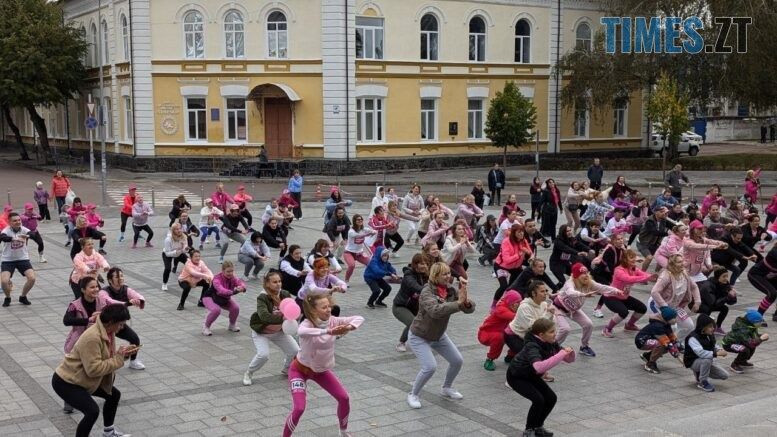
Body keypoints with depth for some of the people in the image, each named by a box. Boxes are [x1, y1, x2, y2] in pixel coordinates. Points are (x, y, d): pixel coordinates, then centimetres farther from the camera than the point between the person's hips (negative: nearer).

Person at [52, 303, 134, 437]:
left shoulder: (107, 331, -3)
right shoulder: (92, 337, -32)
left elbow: (107, 357, 9)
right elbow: (94, 369, -33)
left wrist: (123, 354, -9)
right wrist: (118, 358, -27)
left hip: (82, 378, 10)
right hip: (65, 382, -10)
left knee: (114, 395, 17)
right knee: (92, 411, -22)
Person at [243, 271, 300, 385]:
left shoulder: (285, 295, -11)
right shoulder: (262, 298, -26)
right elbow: (264, 316, -41)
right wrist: (282, 318, -50)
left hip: (279, 331, 5)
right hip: (261, 332, -5)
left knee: (296, 351, 0)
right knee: (263, 354, -24)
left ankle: (286, 369, 31)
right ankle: (248, 374, 4)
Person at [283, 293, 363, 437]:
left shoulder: (332, 321, -17)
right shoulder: (307, 323, -30)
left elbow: (359, 318, -20)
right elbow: (301, 332, -56)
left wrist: (349, 327, -41)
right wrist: (328, 331, -63)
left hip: (321, 370, 5)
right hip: (300, 369, -5)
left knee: (344, 398, 4)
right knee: (299, 408, -18)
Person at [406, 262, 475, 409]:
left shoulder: (451, 291, -11)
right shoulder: (427, 292, -28)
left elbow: (470, 309, -15)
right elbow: (435, 311, -47)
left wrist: (466, 301, -38)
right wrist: (458, 303, -48)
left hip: (438, 335, 7)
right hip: (419, 337, -7)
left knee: (457, 361, 8)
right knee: (430, 367, -20)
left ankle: (446, 388, 33)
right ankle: (413, 395, 3)